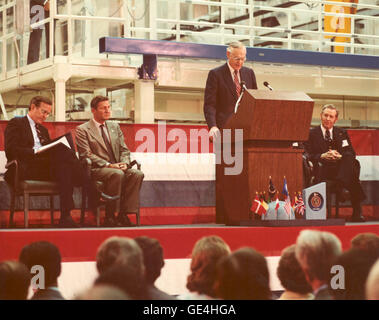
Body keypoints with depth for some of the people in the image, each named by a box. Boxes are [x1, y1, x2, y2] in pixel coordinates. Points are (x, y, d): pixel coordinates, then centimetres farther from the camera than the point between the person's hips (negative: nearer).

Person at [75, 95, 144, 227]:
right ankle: (110, 217, -29)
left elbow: (124, 150, 18)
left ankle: (123, 215, -26)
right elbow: (86, 155, -8)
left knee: (137, 174, -25)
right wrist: (108, 165, -18)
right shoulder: (82, 130, 2)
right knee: (117, 174, -37)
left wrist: (124, 163, -5)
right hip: (96, 170, -5)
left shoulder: (115, 127, 21)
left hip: (117, 167, 6)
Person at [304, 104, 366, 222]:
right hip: (322, 168, -2)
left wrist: (339, 156, -13)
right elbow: (308, 155, 4)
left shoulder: (342, 133, 23)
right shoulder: (311, 133, 16)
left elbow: (351, 153, 10)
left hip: (340, 167, 2)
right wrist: (322, 156, -16)